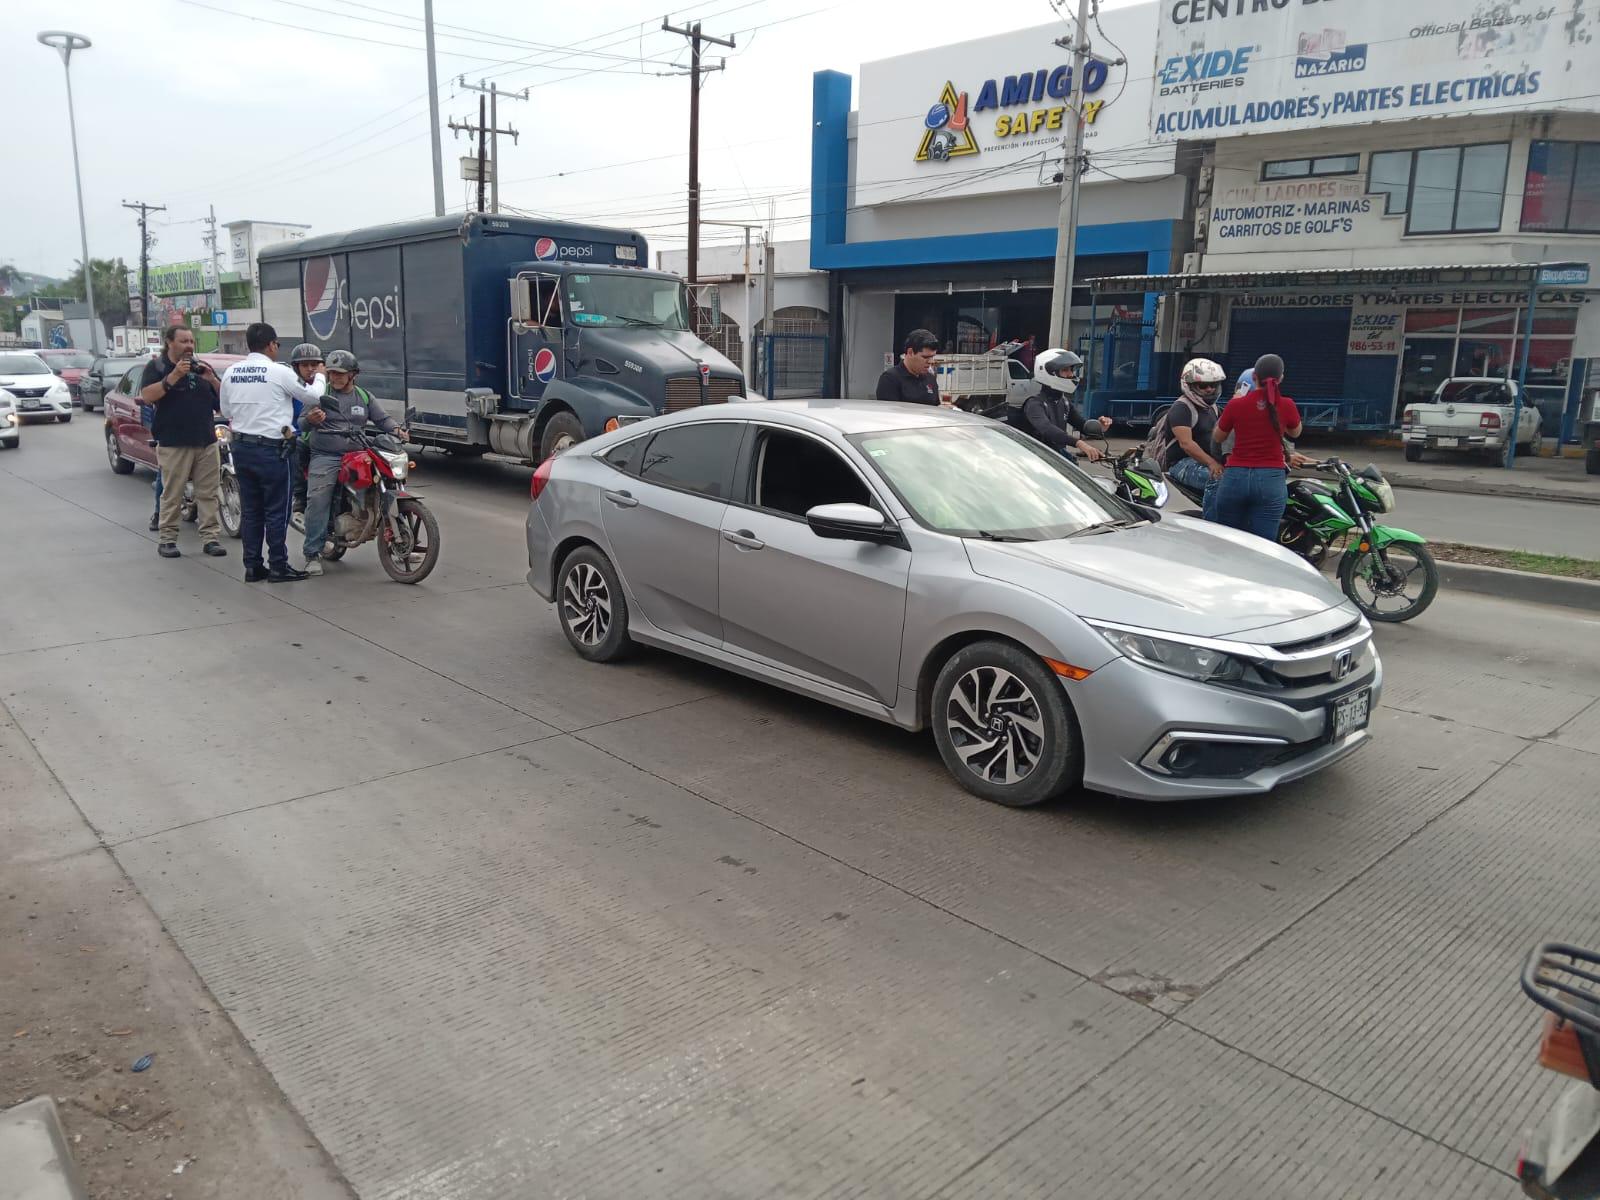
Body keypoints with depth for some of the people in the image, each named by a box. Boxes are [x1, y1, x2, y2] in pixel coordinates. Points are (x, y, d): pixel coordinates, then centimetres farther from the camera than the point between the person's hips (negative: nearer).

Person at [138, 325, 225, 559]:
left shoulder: (201, 367, 16)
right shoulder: (156, 367, 3)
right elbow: (147, 396, -12)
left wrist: (212, 379, -5)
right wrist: (173, 377, -20)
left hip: (207, 441, 4)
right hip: (173, 443, -4)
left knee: (208, 493, 3)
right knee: (172, 495, -3)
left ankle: (210, 537, 6)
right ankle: (167, 538, 4)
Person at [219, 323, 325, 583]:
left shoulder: (230, 372, 6)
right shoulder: (279, 372, -11)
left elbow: (226, 411, 13)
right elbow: (312, 396, 1)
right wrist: (319, 377, 19)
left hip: (241, 447, 6)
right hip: (271, 449, -6)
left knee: (250, 510, 11)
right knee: (276, 511, 1)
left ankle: (252, 566, 14)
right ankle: (278, 567, 4)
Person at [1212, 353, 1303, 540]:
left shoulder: (1236, 404, -3)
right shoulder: (1286, 406, -2)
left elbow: (1217, 438, 14)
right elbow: (1295, 433, 20)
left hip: (1235, 478, 1)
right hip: (1271, 479, 0)